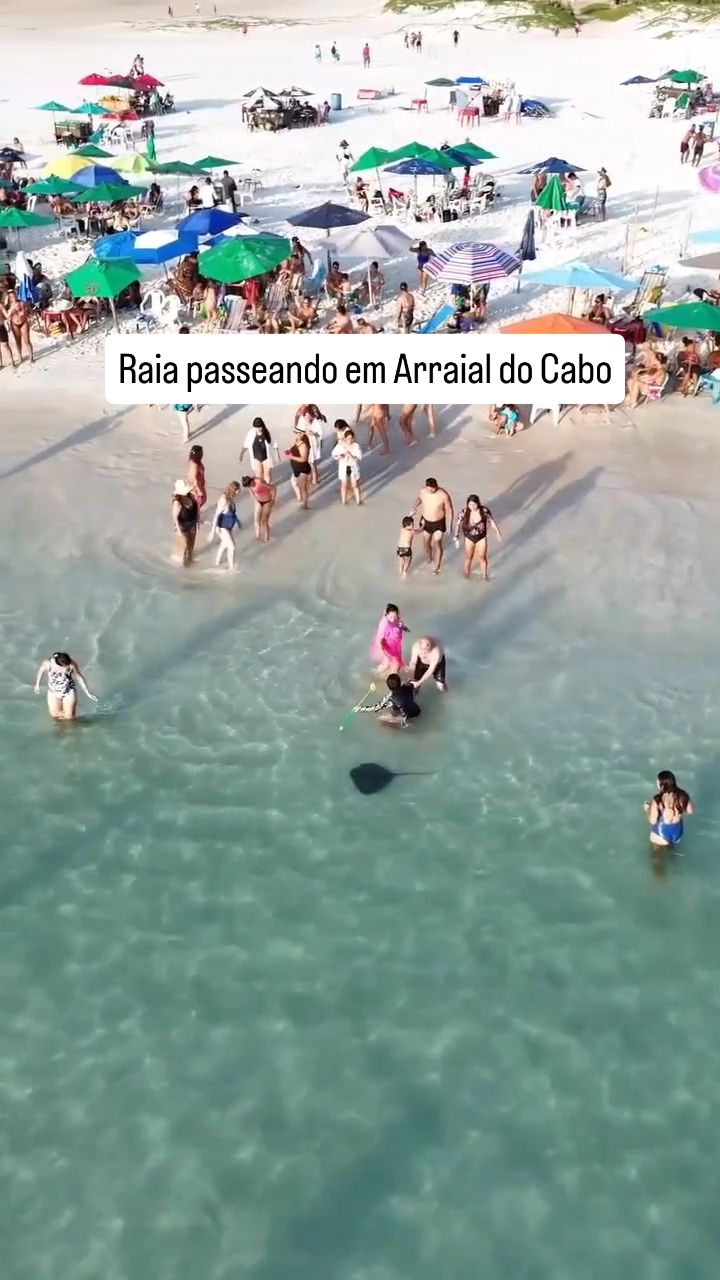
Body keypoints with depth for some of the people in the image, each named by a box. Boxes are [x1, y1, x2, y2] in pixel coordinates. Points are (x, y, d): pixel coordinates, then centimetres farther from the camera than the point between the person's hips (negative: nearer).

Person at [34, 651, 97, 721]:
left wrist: (88, 693, -10)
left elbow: (80, 677, -12)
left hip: (69, 692, -1)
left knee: (70, 717, -1)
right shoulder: (48, 664, -23)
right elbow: (41, 671, -1)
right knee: (55, 715, 8)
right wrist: (37, 684, 13)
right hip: (54, 692, 1)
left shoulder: (72, 664, -23)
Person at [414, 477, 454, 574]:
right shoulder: (423, 491, -16)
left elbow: (449, 510, -14)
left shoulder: (443, 495, -27)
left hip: (439, 523, -4)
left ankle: (437, 566, 18)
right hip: (426, 521, 4)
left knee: (437, 543, -3)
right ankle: (430, 559, 48)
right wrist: (415, 506, -12)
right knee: (427, 542, 19)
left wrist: (449, 525, -12)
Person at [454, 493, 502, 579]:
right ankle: (467, 573, 42)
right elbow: (458, 524, -13)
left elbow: (491, 521, -7)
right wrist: (457, 538, -16)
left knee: (483, 557, 14)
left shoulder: (484, 511, -22)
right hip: (469, 538, 0)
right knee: (469, 557, 17)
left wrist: (498, 533, 0)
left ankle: (485, 575, 35)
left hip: (481, 538, 0)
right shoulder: (464, 512, -23)